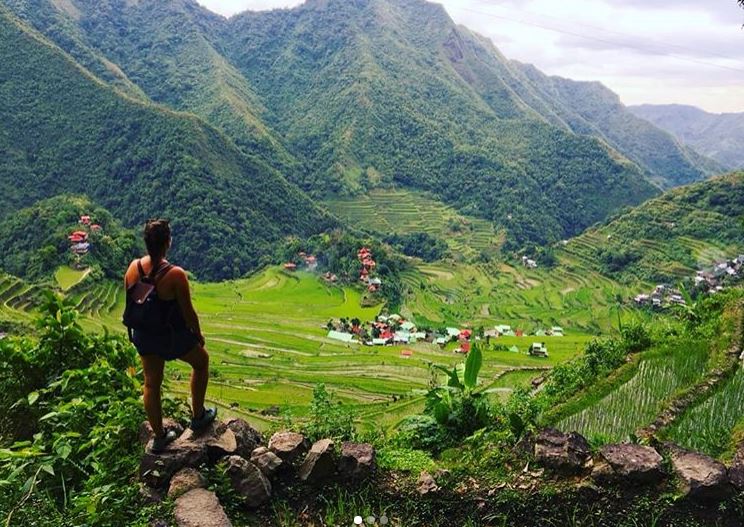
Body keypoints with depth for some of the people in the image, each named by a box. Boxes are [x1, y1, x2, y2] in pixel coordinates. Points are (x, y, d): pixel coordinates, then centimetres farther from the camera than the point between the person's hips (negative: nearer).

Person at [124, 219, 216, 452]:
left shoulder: (133, 268, -11)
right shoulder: (175, 275, -28)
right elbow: (188, 313, -19)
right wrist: (198, 335, 0)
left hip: (144, 336, 5)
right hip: (174, 336, -5)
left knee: (151, 383, 20)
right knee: (201, 362, 24)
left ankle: (159, 437, 35)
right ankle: (198, 415, 35)